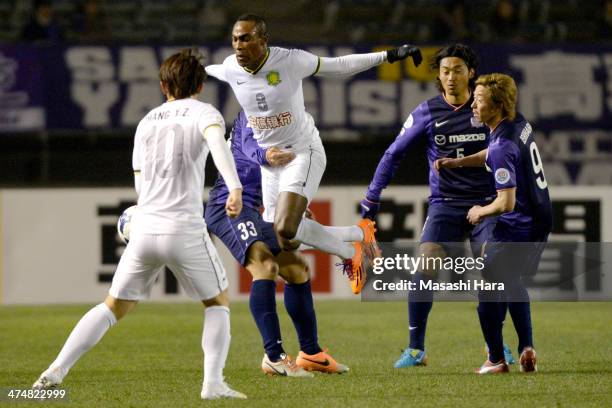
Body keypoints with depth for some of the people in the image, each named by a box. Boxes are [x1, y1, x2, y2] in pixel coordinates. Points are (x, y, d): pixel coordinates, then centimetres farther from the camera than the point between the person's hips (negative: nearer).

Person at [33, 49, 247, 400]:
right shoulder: (204, 113, 4)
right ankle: (213, 383, -1)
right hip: (185, 228, -4)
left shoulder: (147, 122, 17)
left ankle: (56, 371, 5)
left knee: (114, 307, 15)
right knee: (218, 303, 15)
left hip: (144, 227, 4)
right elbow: (218, 143, -20)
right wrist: (235, 188, -33)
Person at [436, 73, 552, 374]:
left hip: (516, 230, -9)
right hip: (540, 222, 9)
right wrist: (458, 162, 12)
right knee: (512, 282, 25)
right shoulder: (520, 124, 1)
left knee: (489, 288, 4)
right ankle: (526, 348, 16)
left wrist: (481, 212, -8)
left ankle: (496, 360, 9)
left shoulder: (503, 146, -27)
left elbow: (506, 203, -27)